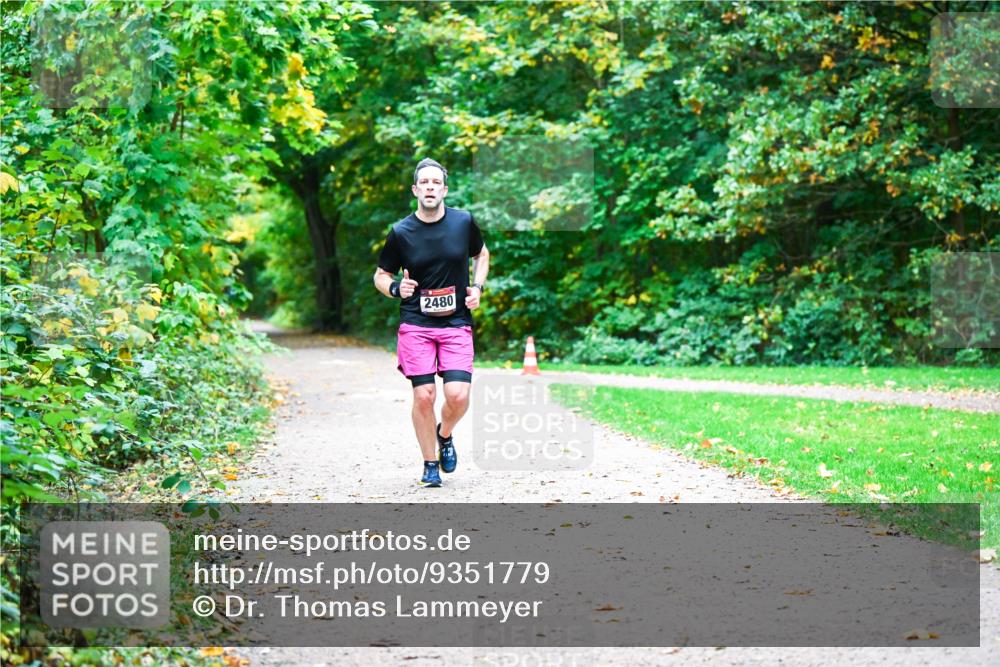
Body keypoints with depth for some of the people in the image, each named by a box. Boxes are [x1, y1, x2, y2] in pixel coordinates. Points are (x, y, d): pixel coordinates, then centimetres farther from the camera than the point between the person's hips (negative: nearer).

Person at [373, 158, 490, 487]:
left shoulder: (464, 222, 1)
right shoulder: (401, 232, -3)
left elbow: (482, 254, 21)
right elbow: (380, 275, 9)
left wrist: (477, 287, 5)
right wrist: (395, 288, -13)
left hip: (457, 324, 1)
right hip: (415, 325, -1)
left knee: (458, 396, -12)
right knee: (423, 396, -6)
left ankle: (445, 435, 23)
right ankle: (430, 465, 14)